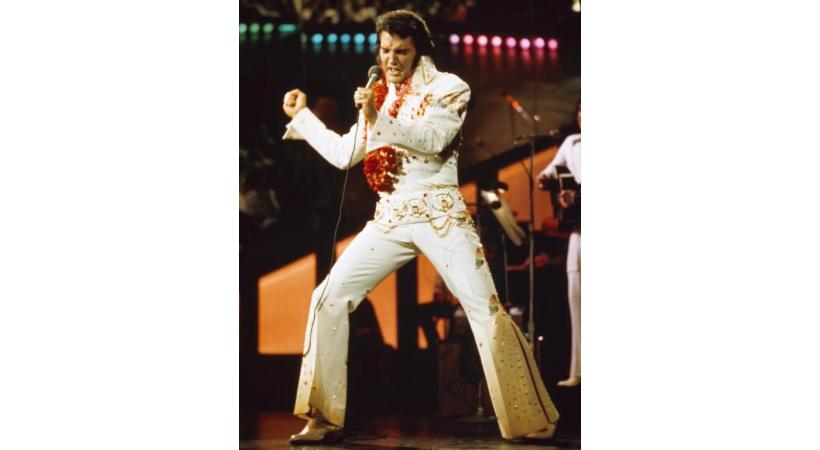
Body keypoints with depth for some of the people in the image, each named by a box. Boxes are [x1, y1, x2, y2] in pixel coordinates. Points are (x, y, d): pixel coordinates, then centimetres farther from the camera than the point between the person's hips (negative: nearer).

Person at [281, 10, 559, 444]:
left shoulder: (448, 87, -1)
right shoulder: (380, 96, 16)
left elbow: (433, 139, -20)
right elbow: (344, 154, 22)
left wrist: (378, 120, -31)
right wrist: (301, 115, 24)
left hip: (439, 214, -5)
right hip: (390, 219, 6)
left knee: (487, 311, -13)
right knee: (329, 298, -3)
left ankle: (532, 421, -5)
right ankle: (324, 419, 1)